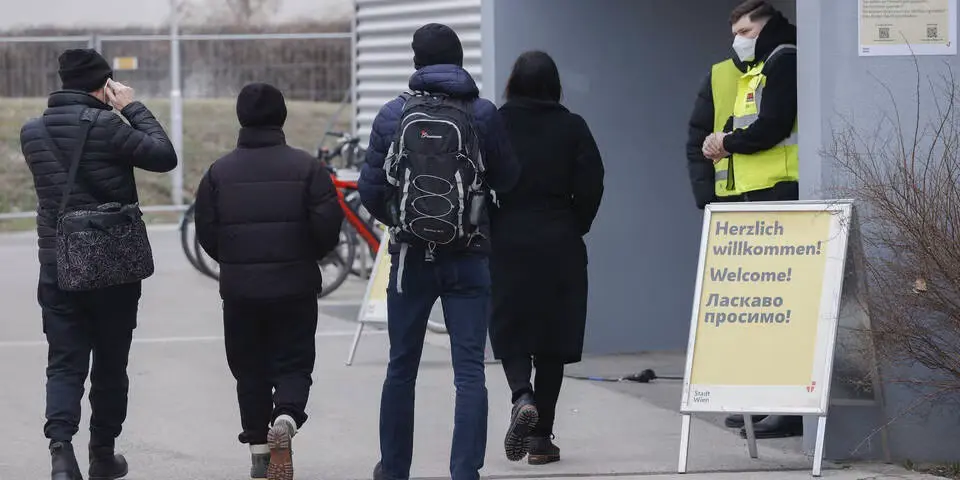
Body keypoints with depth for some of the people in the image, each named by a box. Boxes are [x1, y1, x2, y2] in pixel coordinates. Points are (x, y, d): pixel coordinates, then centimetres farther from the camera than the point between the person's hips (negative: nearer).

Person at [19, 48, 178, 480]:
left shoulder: (32, 132, 3)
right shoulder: (104, 127, -15)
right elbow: (164, 156, -13)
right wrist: (132, 108, -4)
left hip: (56, 265, 4)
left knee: (64, 363, 4)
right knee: (110, 364, 12)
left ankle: (60, 444, -19)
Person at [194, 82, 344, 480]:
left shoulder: (219, 172, -1)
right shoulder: (306, 167, -5)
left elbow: (206, 234, 1)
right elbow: (328, 225, -8)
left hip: (239, 288, 1)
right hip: (295, 285, -1)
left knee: (250, 369, 13)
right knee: (294, 364, 7)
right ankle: (285, 419, -22)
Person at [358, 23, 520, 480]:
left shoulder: (393, 115, -3)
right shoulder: (483, 114, -5)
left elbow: (370, 189, -1)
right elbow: (507, 180, 2)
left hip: (411, 255, 1)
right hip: (468, 257, -1)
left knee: (402, 367, 15)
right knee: (469, 369, -1)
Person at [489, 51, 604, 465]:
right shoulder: (572, 127, -1)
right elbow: (591, 185, -7)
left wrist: (490, 227, 5)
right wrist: (574, 227, 9)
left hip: (506, 242, -1)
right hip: (559, 245, 1)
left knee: (510, 328, 9)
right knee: (553, 337, 7)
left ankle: (522, 396, -20)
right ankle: (541, 438, 7)